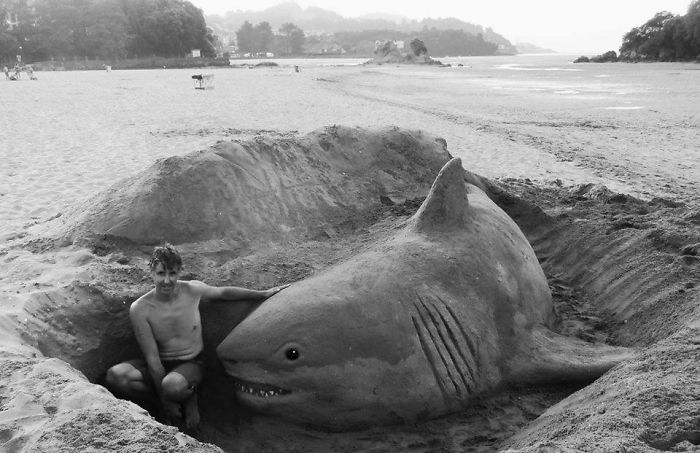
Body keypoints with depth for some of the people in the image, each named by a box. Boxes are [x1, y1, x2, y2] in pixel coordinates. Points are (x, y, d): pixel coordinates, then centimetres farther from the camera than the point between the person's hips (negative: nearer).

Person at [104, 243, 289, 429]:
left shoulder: (192, 290, -12)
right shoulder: (139, 309, -16)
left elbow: (224, 292, 10)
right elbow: (152, 358, -15)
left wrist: (264, 294, 11)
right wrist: (164, 400, -14)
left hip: (191, 363, -1)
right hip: (160, 366, 2)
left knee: (173, 387, -37)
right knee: (114, 376, -27)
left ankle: (189, 398, 1)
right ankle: (165, 401, -4)